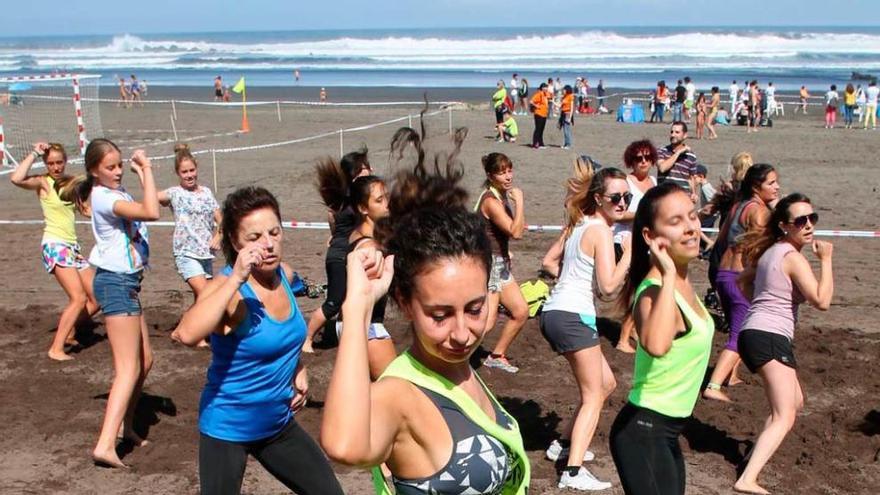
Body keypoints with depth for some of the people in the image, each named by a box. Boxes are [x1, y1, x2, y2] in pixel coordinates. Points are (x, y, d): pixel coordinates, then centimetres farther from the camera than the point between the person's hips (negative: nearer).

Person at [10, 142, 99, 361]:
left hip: (73, 246, 7)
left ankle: (66, 332, 24)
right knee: (79, 298, -17)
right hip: (54, 246, -7)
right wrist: (34, 153, -17)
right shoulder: (42, 182, -6)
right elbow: (16, 179, -27)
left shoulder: (71, 182, 12)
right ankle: (56, 349, -10)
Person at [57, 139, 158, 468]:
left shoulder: (118, 192, 13)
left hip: (127, 282, 10)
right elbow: (151, 212, -30)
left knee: (144, 360, 17)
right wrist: (146, 169, -22)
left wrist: (142, 173, 6)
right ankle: (105, 445, -19)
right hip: (116, 283, -10)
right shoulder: (103, 197, -17)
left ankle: (126, 426, 29)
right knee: (128, 368, -14)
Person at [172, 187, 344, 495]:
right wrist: (237, 279, -42)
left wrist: (299, 370, 5)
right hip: (228, 428, -6)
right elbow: (188, 334, -44)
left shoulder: (285, 274, -4)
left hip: (279, 423, 7)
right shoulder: (228, 288, -23)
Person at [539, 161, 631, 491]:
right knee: (593, 395, -1)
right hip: (573, 316, -9)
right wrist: (629, 253, -11)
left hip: (556, 312, 9)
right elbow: (609, 285, -19)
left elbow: (553, 263, 20)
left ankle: (565, 444, 28)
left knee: (606, 383, 22)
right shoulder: (601, 230, -12)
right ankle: (574, 471, -9)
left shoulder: (578, 224, 14)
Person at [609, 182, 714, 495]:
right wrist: (667, 276, -41)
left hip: (667, 432, 9)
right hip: (643, 433, -9)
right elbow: (655, 345, -49)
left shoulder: (682, 281, 2)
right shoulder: (655, 291, -25)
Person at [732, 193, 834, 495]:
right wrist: (826, 259, -12)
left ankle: (756, 454, 29)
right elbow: (822, 301, -20)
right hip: (770, 337, -10)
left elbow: (746, 281, 29)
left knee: (795, 402, 27)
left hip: (754, 333, 10)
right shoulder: (793, 257, -12)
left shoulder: (770, 251, 15)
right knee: (784, 417, -17)